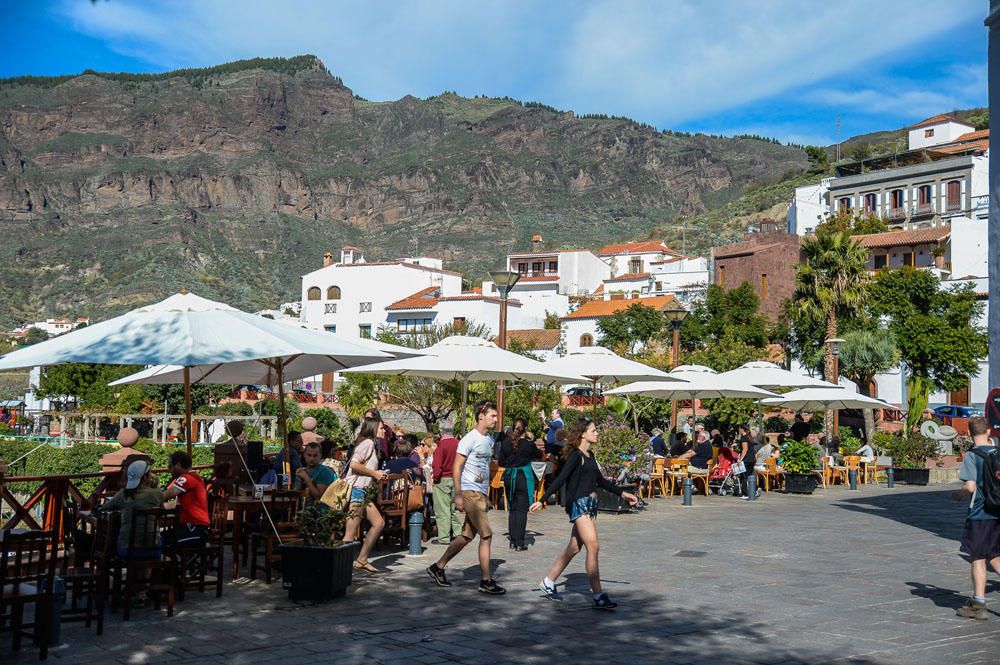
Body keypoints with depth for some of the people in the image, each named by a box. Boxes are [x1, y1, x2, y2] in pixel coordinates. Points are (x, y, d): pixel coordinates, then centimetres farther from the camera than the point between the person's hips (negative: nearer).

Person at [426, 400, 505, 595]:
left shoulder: (489, 440, 15)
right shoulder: (470, 439, -10)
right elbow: (456, 467, -12)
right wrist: (458, 495, -17)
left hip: (481, 493, 9)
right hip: (470, 491, -9)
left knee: (467, 536, 12)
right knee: (486, 535, -9)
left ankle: (438, 567, 24)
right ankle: (486, 581, -2)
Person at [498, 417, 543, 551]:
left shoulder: (505, 442, -2)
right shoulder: (529, 443, -10)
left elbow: (501, 462, 3)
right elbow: (539, 455, 9)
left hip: (509, 477, 3)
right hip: (524, 477, -3)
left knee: (512, 509, 13)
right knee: (522, 510, 1)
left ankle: (513, 541, 15)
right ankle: (520, 543, -1)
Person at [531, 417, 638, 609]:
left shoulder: (589, 456, 16)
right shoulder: (576, 455, -11)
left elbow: (600, 480, 24)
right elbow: (560, 479, -16)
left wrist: (622, 493, 24)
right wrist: (542, 500, -20)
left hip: (589, 505, 9)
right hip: (578, 505, -9)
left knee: (574, 548, 13)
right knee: (593, 547, -13)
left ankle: (548, 582, 26)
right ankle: (598, 596, -13)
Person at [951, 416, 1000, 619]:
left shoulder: (971, 456, -11)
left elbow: (970, 487, -17)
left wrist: (958, 494, 2)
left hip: (979, 514, -5)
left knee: (978, 558, 3)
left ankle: (978, 604, 8)